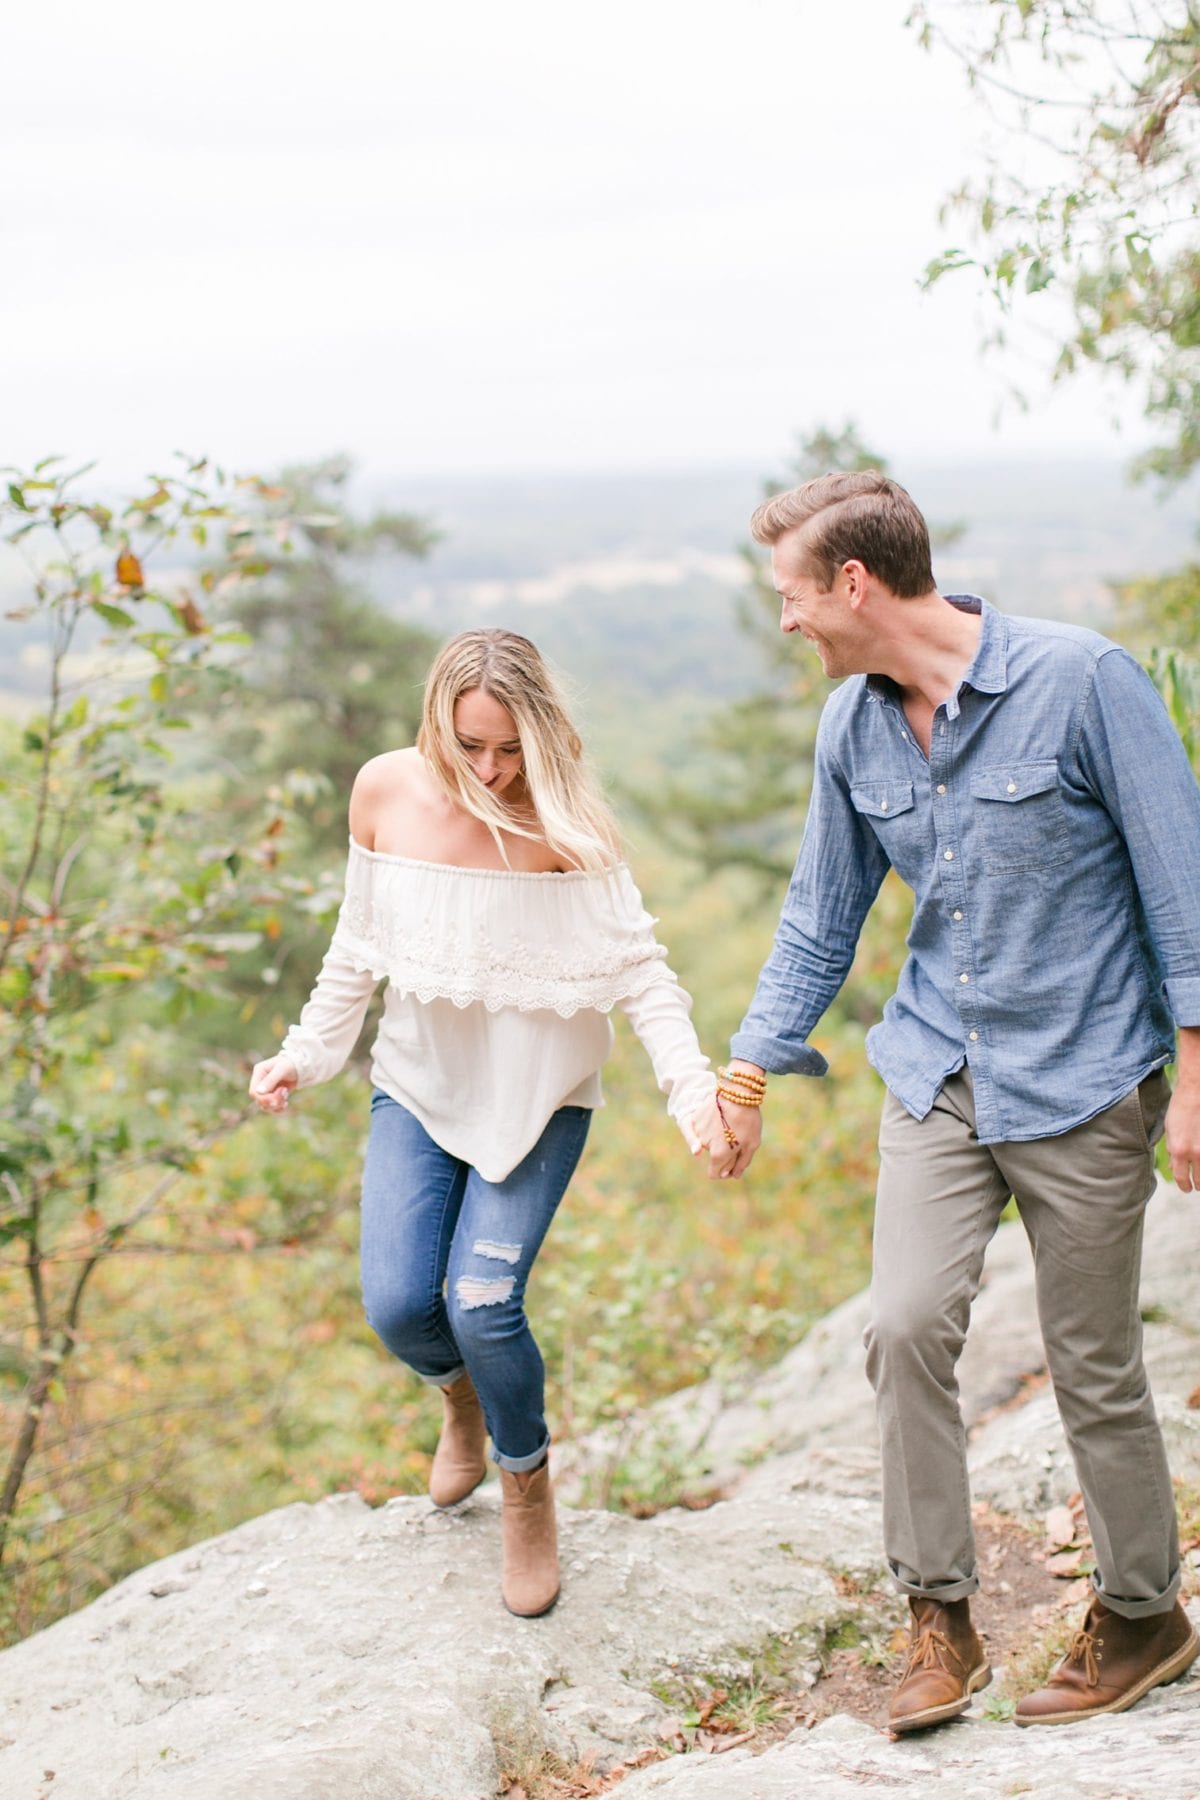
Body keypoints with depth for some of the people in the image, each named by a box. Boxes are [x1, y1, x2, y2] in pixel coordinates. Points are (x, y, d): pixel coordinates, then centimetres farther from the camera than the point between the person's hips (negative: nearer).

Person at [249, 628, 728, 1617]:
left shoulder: (564, 821, -18)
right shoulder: (386, 791, -8)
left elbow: (637, 967, -21)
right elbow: (361, 943, 5)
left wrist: (696, 1089, -33)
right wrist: (308, 1052, 2)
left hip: (538, 1095, -3)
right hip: (419, 1081, 3)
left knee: (483, 1305, -15)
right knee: (397, 1303, -8)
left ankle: (528, 1487, 16)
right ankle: (463, 1397, 31)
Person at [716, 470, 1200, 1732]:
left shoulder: (1079, 679, -16)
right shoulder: (852, 725, 1)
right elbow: (821, 919, 12)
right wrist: (746, 1073, 11)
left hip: (1081, 1082, -4)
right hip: (937, 1074, 4)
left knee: (1092, 1365, 6)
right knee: (906, 1324, -10)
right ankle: (938, 1617, 8)